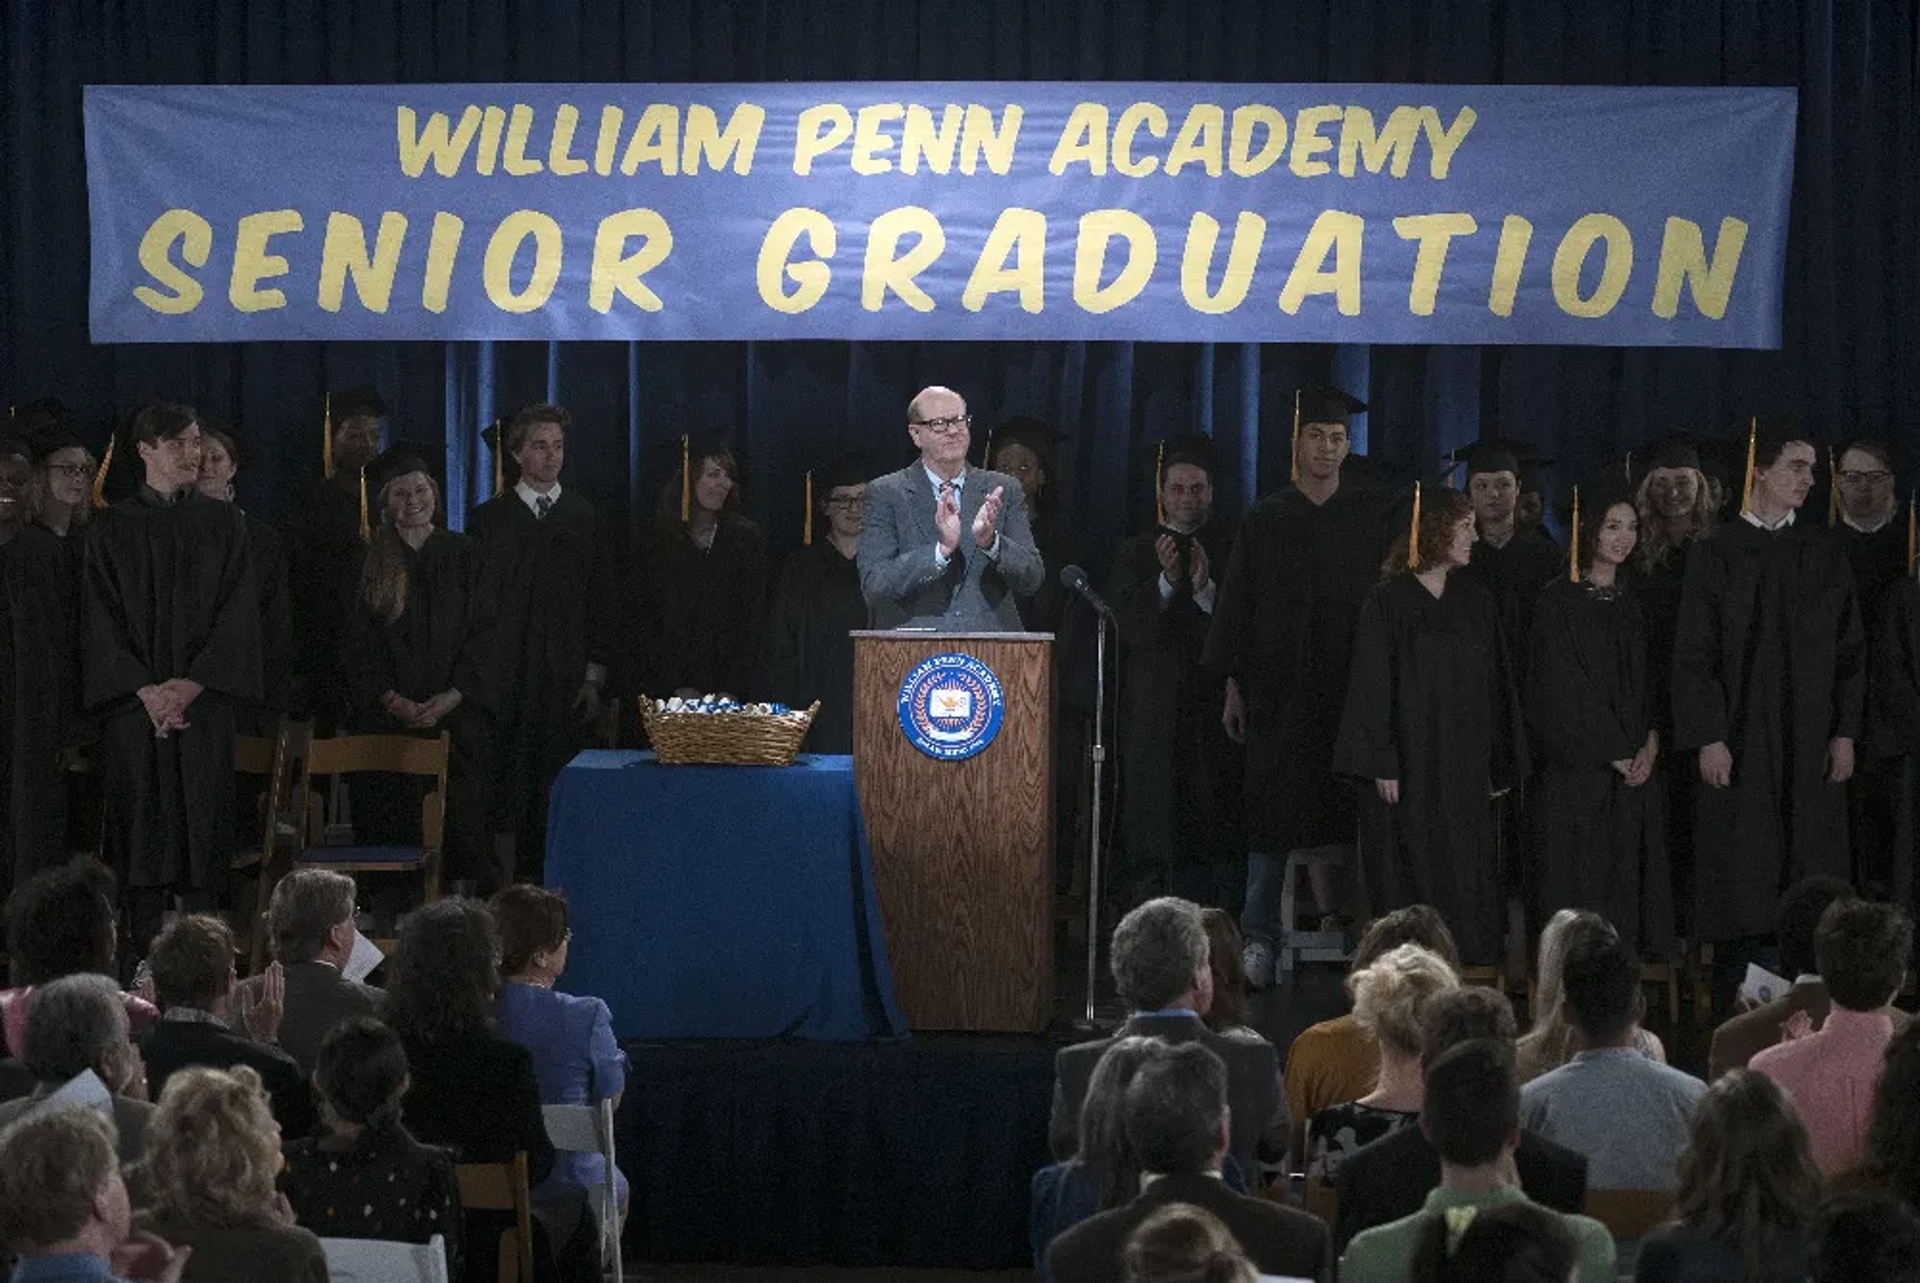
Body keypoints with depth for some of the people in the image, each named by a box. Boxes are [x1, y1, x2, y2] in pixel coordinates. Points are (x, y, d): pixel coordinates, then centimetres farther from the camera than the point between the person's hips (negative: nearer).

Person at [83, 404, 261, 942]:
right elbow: (103, 618, 0)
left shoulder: (224, 523, 7)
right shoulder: (112, 529, 5)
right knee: (144, 818, -3)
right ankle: (145, 952, 1)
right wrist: (147, 691, -13)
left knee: (203, 814, -2)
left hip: (205, 698, 1)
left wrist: (191, 685, -11)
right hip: (135, 696, -1)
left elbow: (239, 612, 0)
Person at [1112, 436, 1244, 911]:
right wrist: (1166, 581, -16)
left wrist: (1205, 588, -15)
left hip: (1215, 707, 0)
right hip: (1156, 712, 0)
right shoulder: (1136, 554, 10)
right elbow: (1130, 627, -3)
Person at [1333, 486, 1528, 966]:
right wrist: (1381, 765, -14)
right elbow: (1371, 687, -8)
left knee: (1465, 873, 3)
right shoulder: (1388, 602, -5)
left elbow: (1495, 686, 13)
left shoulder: (1476, 601, 10)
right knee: (1413, 870, -3)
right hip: (1409, 761, -5)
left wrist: (1500, 765, 8)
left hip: (1464, 766, 5)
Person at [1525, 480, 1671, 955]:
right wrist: (1617, 752, -12)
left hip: (1634, 769, 6)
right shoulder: (1558, 601, -5)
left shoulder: (1632, 603, 14)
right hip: (1577, 769, -5)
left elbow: (1649, 683, 13)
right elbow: (1561, 690, -11)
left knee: (1631, 883, 2)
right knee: (1581, 883, -6)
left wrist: (1651, 744, -4)